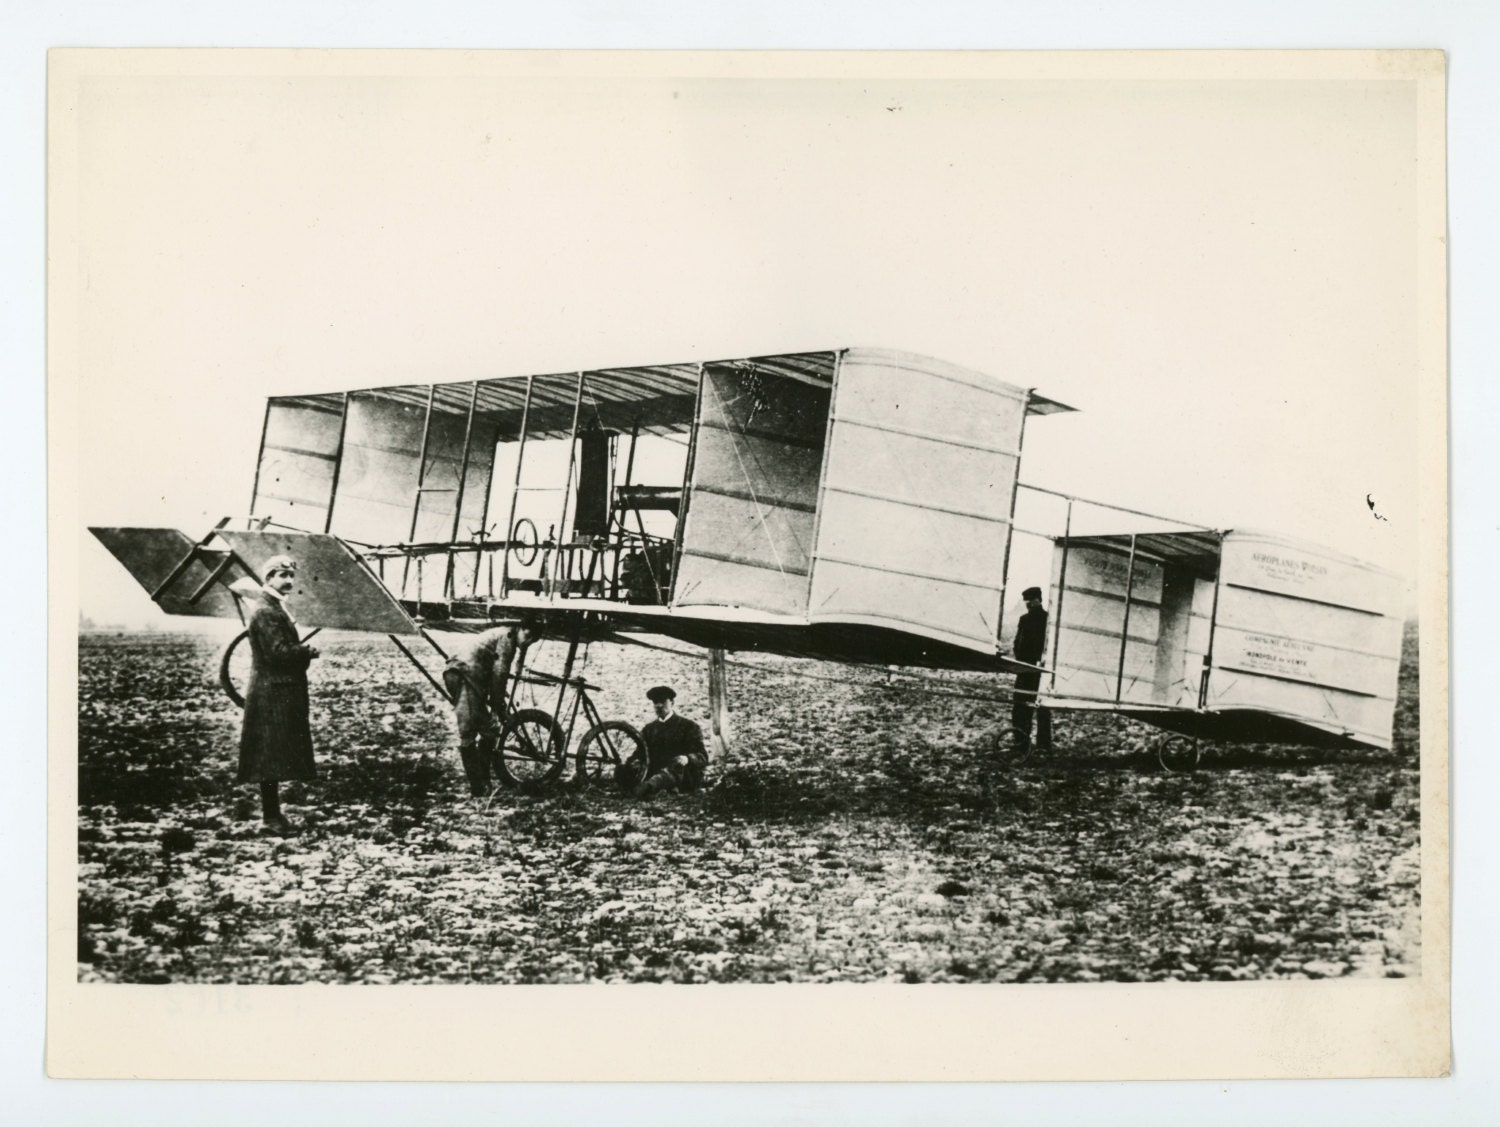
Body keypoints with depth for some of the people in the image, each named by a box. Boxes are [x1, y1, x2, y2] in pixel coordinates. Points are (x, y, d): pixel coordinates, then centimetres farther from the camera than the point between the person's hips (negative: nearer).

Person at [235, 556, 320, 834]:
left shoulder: (276, 608, 18)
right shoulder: (266, 612, -16)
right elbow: (280, 652, -22)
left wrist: (303, 651, 3)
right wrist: (309, 651, -11)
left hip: (282, 691, 11)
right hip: (273, 693, -11)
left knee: (277, 756, 14)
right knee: (271, 756, -6)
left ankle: (272, 811, 21)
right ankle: (271, 815, -3)